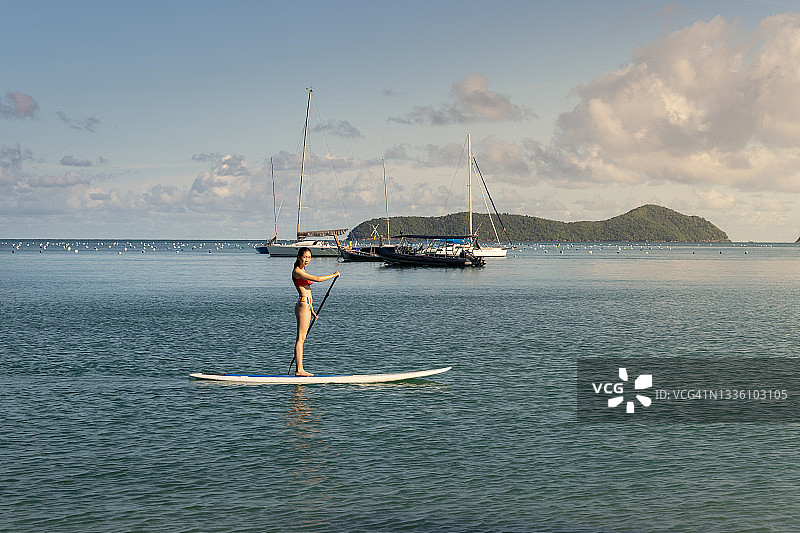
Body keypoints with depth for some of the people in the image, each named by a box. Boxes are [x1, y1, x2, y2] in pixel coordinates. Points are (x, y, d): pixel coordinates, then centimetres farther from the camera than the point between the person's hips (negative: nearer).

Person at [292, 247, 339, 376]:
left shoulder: (303, 271, 20)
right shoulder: (297, 271, -11)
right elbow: (317, 279, -20)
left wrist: (312, 310, 24)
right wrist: (333, 275, -8)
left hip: (306, 305, 10)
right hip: (303, 305, -10)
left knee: (301, 338, 8)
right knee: (300, 338, -9)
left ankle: (300, 370, 8)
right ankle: (299, 370, -10)